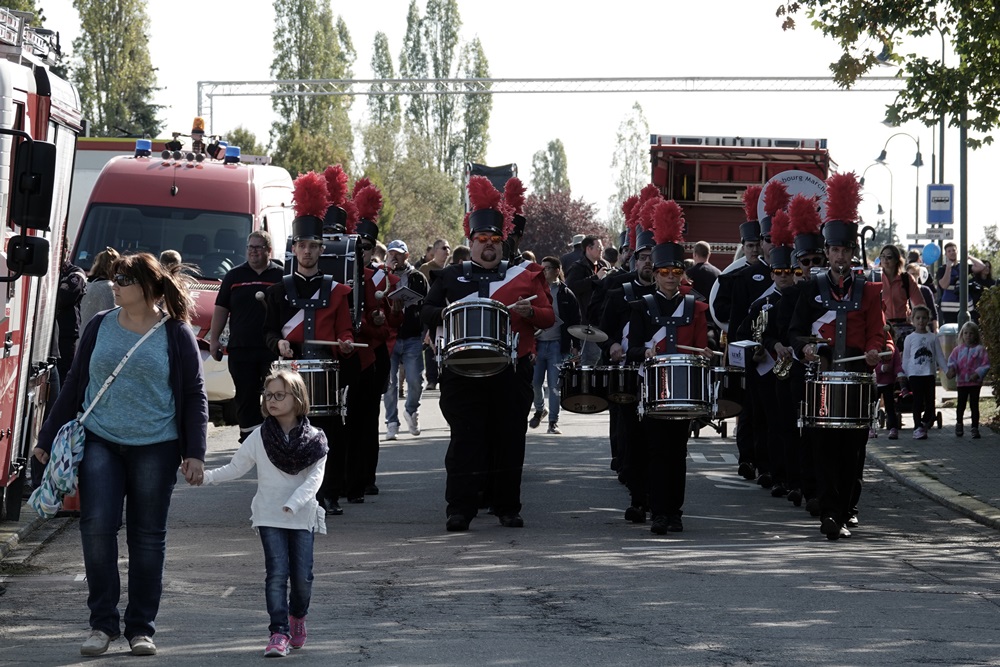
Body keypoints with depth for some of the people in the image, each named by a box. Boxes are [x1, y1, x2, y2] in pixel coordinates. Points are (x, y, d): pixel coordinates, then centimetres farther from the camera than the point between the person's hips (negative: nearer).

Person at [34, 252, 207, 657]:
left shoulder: (175, 335, -1)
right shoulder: (100, 327, 6)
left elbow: (194, 395, 1)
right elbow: (74, 385, 12)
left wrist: (195, 452, -6)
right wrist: (48, 437, 11)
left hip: (154, 448, -2)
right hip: (100, 444, 2)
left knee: (147, 537, 4)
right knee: (97, 528, -10)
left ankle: (141, 627, 13)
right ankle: (102, 622, 0)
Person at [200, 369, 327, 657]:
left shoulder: (314, 439, -3)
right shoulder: (259, 437, 2)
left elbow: (315, 476, -11)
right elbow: (236, 468, 6)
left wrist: (294, 503, -27)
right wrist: (205, 476, -9)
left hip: (303, 516, 0)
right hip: (269, 516, 0)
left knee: (302, 574, 0)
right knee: (277, 572, -10)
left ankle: (298, 616, 29)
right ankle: (279, 632, -9)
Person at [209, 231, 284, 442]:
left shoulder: (281, 276, 5)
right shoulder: (234, 276, 11)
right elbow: (221, 308, 13)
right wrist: (214, 338, 6)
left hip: (273, 349, -2)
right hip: (240, 348, 2)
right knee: (246, 396, 4)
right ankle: (248, 438, 9)